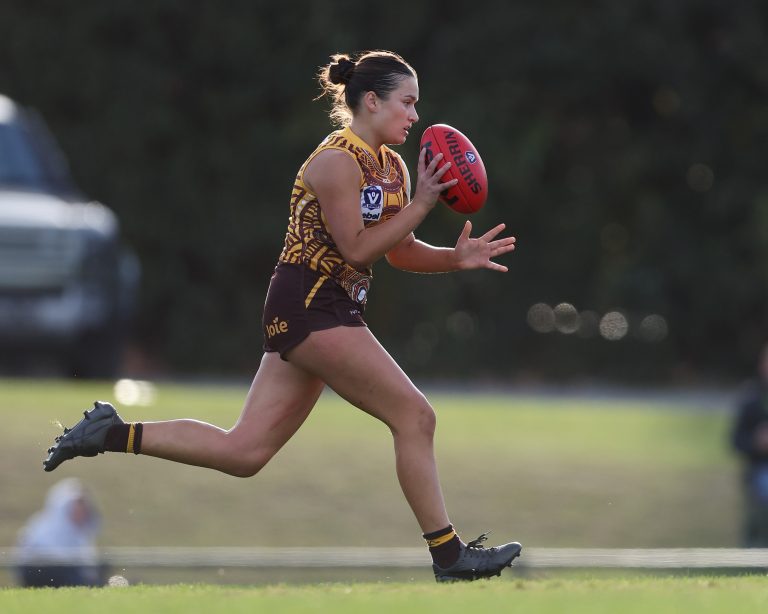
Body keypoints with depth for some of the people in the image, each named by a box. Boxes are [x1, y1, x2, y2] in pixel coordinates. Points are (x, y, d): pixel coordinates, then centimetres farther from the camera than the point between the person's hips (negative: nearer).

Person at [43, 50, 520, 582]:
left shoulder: (392, 166, 14)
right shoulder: (336, 162, -14)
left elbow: (401, 252, 18)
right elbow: (356, 249, -17)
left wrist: (457, 258, 1)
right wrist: (421, 204, -19)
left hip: (329, 312, 10)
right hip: (310, 306, -10)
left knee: (243, 452, 6)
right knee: (414, 415, -8)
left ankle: (115, 433, 11)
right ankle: (449, 555, -2)